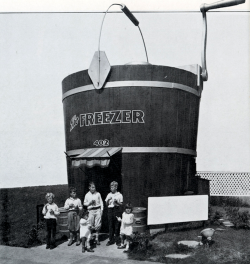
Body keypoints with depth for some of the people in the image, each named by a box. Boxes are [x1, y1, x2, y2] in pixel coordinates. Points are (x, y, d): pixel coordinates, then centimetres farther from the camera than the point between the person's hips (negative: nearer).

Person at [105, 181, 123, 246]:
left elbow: (121, 204, 1)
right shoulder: (109, 195, 11)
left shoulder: (119, 195, 2)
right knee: (110, 225, 5)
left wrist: (117, 202, -16)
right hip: (110, 210, 3)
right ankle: (111, 240, 13)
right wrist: (108, 200, -9)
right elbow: (106, 204, 10)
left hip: (117, 210, -3)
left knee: (117, 225, -1)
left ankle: (117, 240, 10)